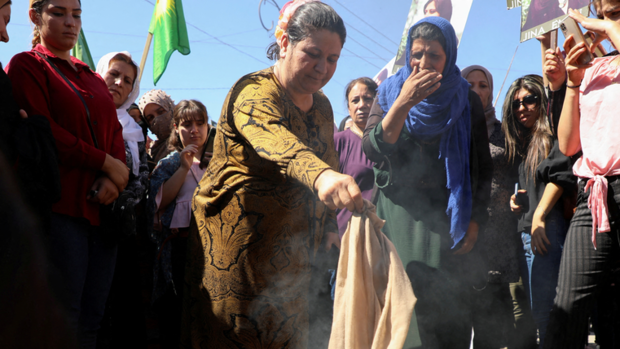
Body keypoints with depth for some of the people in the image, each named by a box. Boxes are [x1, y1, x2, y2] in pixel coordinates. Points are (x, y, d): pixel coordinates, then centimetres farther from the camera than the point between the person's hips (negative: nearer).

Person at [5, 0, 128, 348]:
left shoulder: (94, 79, 24)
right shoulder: (26, 65, 5)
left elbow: (116, 134, 13)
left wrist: (113, 180, -7)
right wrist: (107, 163, -9)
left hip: (103, 206, 6)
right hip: (60, 206, -6)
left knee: (93, 320, 4)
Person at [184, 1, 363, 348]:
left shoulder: (321, 106, 10)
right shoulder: (255, 93, -16)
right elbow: (272, 139, -39)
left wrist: (330, 228, 12)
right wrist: (320, 175, -59)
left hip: (291, 256, 7)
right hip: (238, 249, -7)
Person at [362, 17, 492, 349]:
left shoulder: (466, 101, 6)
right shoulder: (390, 93, 6)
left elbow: (483, 166, 7)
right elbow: (372, 150, -8)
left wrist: (474, 221, -3)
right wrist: (404, 103, -19)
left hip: (447, 218, 0)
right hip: (399, 213, 0)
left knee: (446, 306, -5)